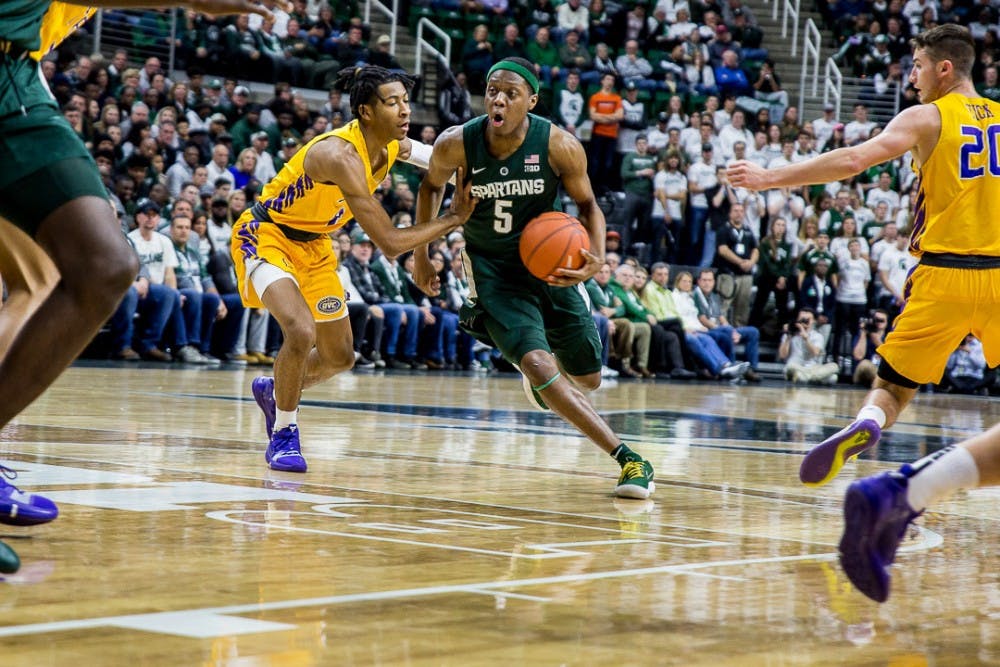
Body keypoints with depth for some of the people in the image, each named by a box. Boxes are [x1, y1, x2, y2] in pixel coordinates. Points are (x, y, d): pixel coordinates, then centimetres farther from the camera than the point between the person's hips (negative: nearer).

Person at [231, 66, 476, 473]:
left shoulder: (395, 147, -9)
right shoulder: (341, 155, -34)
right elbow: (390, 242, -34)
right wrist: (453, 219, -26)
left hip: (313, 245, 8)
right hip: (265, 235, -8)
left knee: (340, 357, 13)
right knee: (302, 332, -29)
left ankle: (273, 390, 42)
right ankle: (283, 436, -9)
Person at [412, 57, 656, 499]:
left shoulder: (560, 147, -19)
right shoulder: (456, 145, -17)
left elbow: (586, 203, -3)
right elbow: (432, 185, 5)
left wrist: (597, 257, -21)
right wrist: (420, 256, 9)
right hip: (493, 269, -2)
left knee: (587, 378, 11)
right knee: (538, 366, -24)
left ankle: (539, 373, 49)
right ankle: (625, 457, -18)